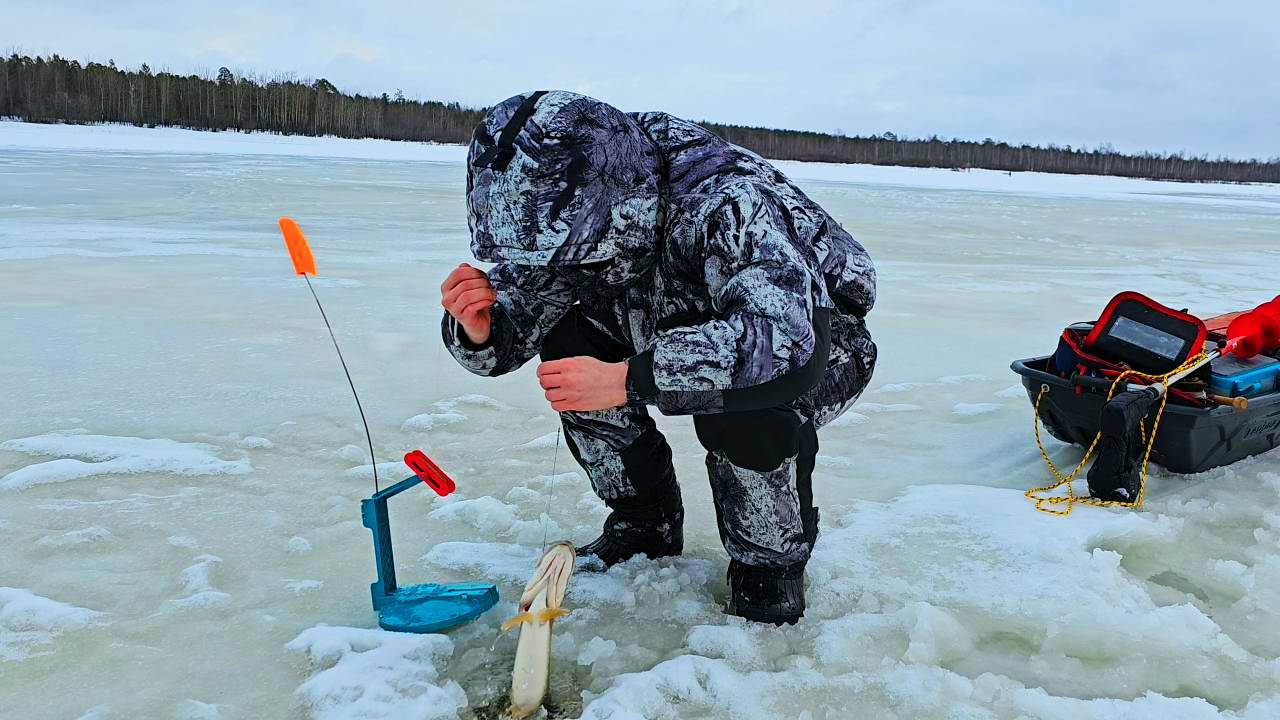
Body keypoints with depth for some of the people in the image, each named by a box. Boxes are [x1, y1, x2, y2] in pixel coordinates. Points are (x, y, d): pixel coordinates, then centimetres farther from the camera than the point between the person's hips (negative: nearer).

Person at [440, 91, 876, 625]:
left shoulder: (724, 202, -37)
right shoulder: (565, 219, -15)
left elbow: (787, 342, -50)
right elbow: (510, 334, -9)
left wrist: (630, 378, -51)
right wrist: (477, 327, -33)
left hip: (821, 351, -6)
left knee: (744, 394, -38)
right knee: (566, 340, -13)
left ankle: (771, 561, -8)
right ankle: (646, 526, 4)